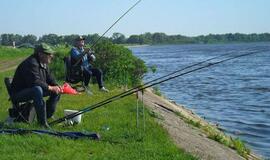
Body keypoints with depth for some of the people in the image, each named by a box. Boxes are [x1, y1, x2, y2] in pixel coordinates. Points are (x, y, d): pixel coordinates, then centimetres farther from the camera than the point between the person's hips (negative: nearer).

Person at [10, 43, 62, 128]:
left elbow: (49, 78, 11)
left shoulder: (43, 64, 8)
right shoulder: (31, 63, -24)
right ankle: (42, 121, -34)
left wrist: (56, 86, -10)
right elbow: (35, 82, -34)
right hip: (19, 94, -10)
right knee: (37, 90, -40)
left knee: (57, 91, 1)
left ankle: (48, 115, 9)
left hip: (35, 90, 10)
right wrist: (50, 88, -29)